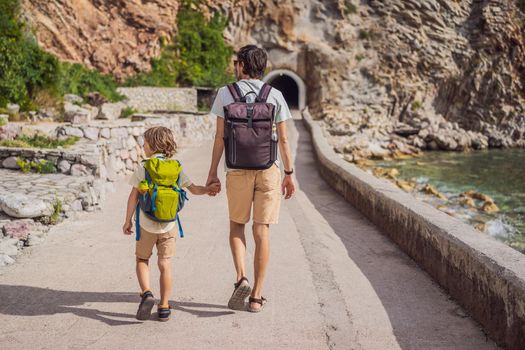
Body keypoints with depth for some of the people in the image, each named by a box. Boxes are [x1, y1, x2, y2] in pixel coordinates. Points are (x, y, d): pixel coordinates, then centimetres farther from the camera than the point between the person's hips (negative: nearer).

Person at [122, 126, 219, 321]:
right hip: (169, 225, 2)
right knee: (165, 265, 8)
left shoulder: (143, 168, -6)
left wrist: (128, 221, 1)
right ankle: (164, 308, 12)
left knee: (142, 259, 16)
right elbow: (193, 189, 4)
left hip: (147, 224, -2)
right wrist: (208, 189, 24)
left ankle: (146, 293, -5)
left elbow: (134, 196, -7)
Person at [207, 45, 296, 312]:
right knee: (261, 231, 5)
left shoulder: (225, 93, 0)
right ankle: (256, 296, 9)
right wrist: (289, 174, 9)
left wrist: (212, 173, 4)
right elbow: (283, 139, 2)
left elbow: (220, 137, -2)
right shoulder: (275, 95, 3)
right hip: (268, 170, 1)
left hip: (237, 171, -1)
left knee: (236, 225, 18)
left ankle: (241, 278, -2)